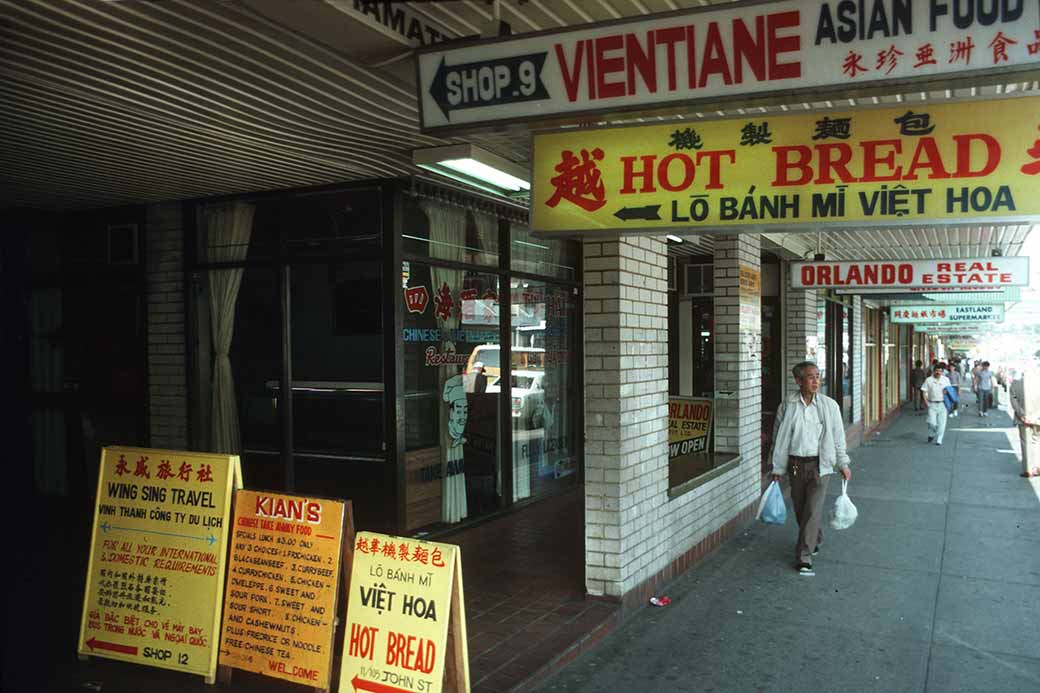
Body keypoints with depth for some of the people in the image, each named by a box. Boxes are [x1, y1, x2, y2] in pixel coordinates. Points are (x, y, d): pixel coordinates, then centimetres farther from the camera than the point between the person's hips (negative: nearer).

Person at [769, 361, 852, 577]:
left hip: (820, 464, -2)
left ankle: (804, 558, -3)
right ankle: (815, 542, 40)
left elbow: (838, 436, 7)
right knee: (800, 509, 12)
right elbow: (780, 438, 4)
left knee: (813, 511, -8)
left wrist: (843, 464, 10)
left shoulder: (829, 405, -2)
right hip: (796, 464, 2)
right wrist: (777, 468, 6)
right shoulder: (787, 406, -2)